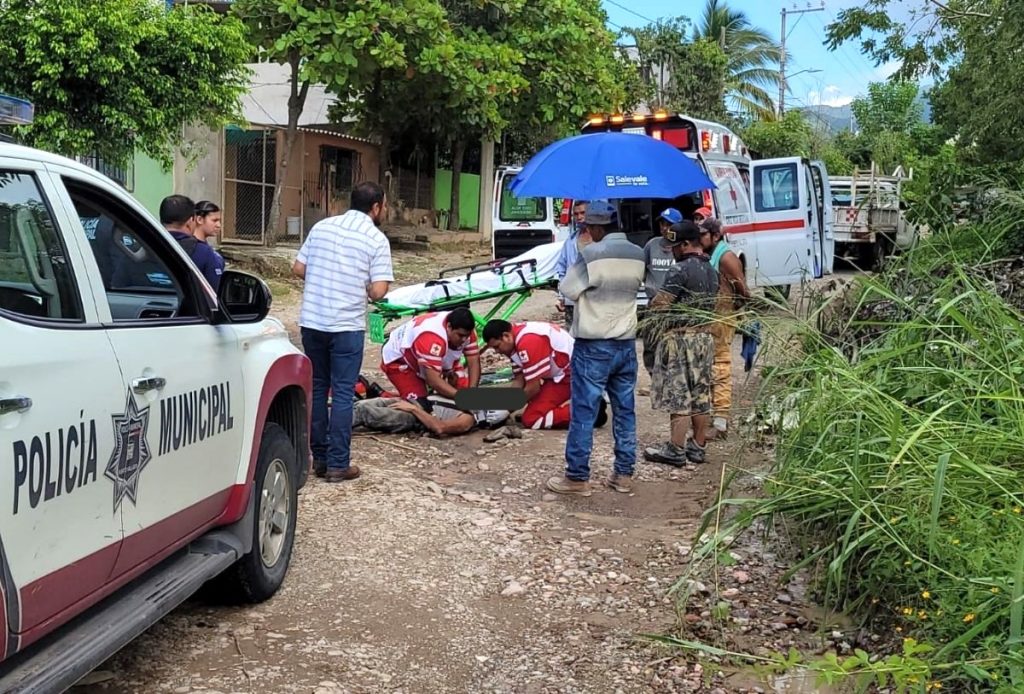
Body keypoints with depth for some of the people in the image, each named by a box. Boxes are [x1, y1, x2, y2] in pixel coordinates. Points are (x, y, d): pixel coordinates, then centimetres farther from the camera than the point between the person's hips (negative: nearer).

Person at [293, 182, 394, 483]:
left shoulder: (321, 226, 7)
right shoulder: (376, 239, -7)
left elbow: (298, 269, 9)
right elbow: (378, 291, -13)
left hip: (312, 321, 5)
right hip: (347, 326, -5)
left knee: (316, 388, 14)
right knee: (342, 393, 2)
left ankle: (320, 457, 22)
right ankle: (338, 464, 5)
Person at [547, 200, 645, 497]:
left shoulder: (592, 254, -16)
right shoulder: (637, 255, 4)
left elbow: (567, 289, -9)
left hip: (593, 346, -6)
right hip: (626, 343, 6)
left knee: (583, 413, 0)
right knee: (625, 411, 11)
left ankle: (577, 477, 5)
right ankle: (624, 474, 16)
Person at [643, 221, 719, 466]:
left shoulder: (680, 270, -17)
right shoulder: (711, 271, 10)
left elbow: (658, 306, -17)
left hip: (680, 338, -8)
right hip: (705, 336, 8)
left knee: (678, 395, -4)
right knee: (701, 394, 11)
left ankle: (675, 450, -1)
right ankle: (698, 446, 17)